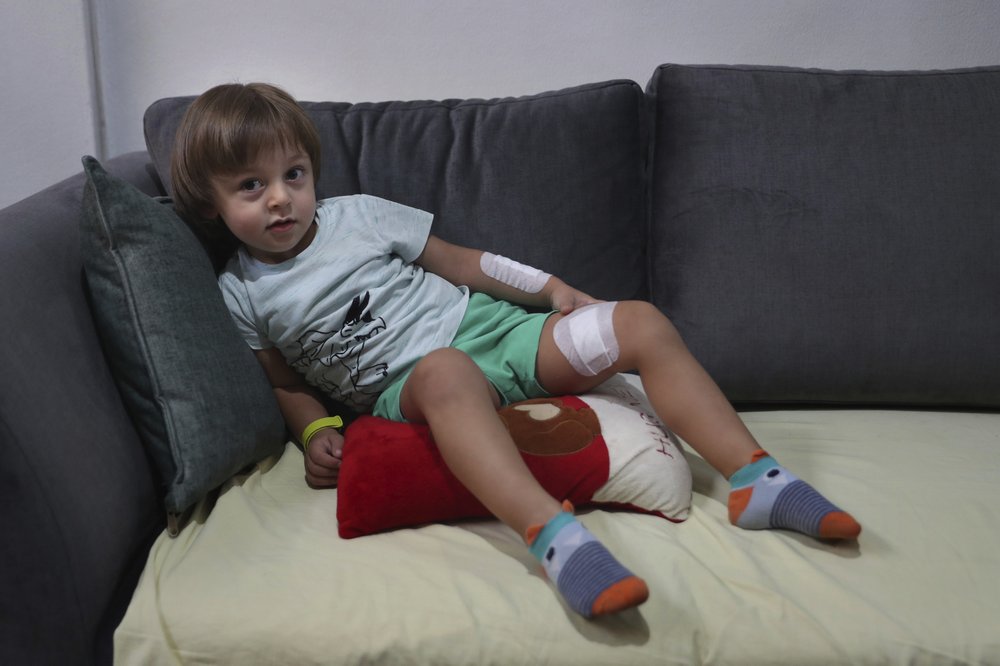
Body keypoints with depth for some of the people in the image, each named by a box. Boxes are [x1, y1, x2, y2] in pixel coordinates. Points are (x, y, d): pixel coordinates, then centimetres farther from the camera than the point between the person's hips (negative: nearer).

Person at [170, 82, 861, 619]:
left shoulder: (357, 215, 5)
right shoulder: (241, 295, 3)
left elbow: (456, 260, 11)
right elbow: (287, 382, 15)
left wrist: (553, 288, 4)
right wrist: (316, 432, -6)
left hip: (489, 328, 4)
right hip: (407, 386, -3)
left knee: (643, 324, -14)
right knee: (447, 373, -43)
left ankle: (756, 480, -15)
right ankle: (554, 535, -60)